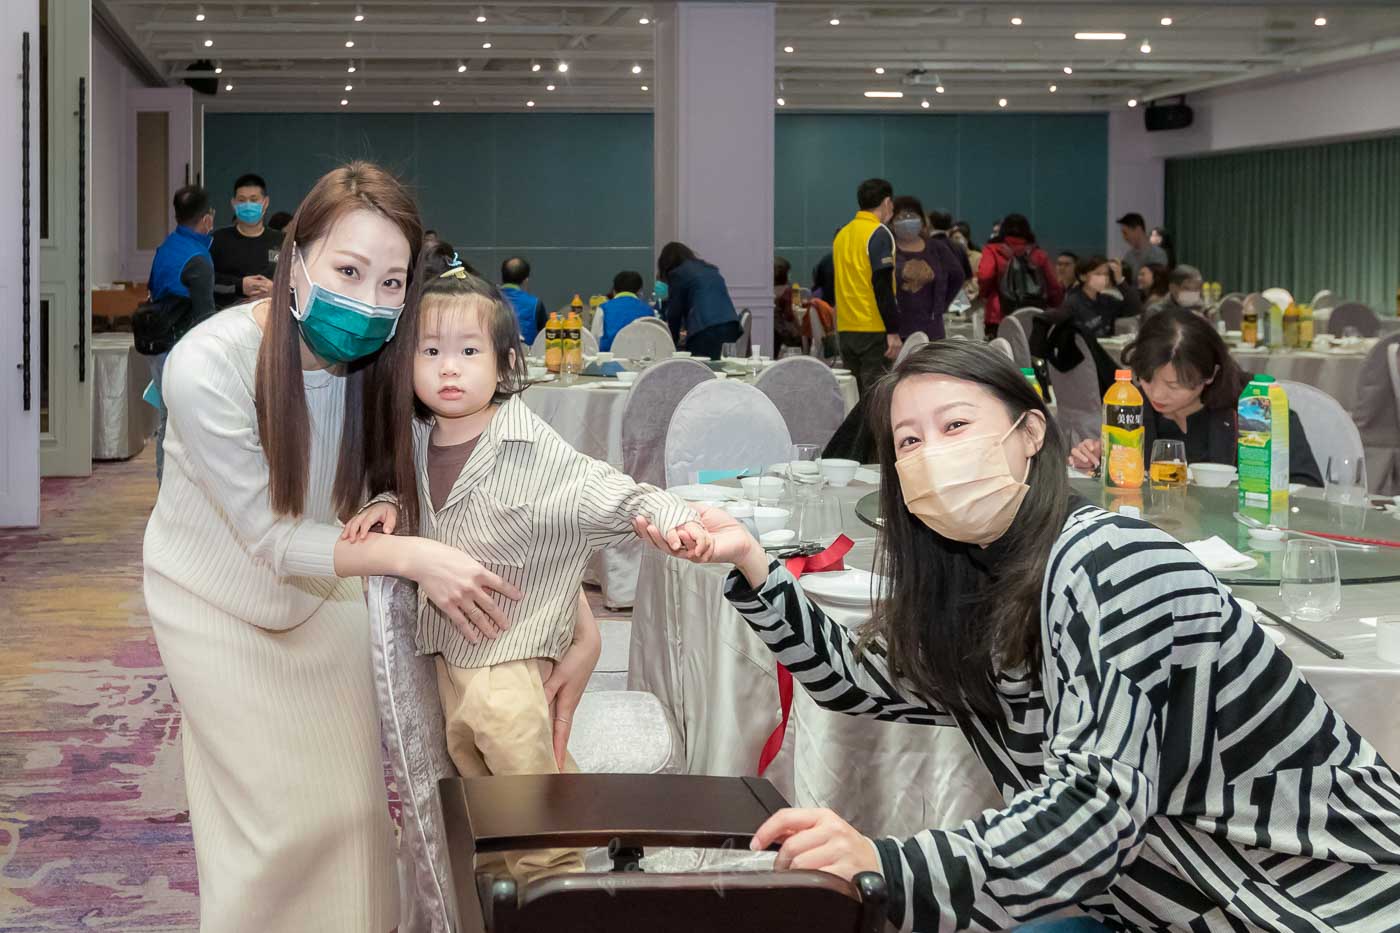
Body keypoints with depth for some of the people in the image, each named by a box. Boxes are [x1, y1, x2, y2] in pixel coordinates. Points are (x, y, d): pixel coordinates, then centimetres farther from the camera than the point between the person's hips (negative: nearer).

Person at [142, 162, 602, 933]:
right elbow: (272, 539, -28)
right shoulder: (207, 367, -32)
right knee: (275, 818, -1)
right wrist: (412, 557, -40)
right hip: (223, 601, -3)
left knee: (353, 804, 2)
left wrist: (582, 624, -26)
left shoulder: (390, 366, -23)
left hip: (326, 593, 3)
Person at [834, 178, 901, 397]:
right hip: (873, 329, -7)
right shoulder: (879, 234, -10)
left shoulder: (842, 234, 13)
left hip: (845, 329, 7)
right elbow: (882, 286, -16)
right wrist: (893, 332, -16)